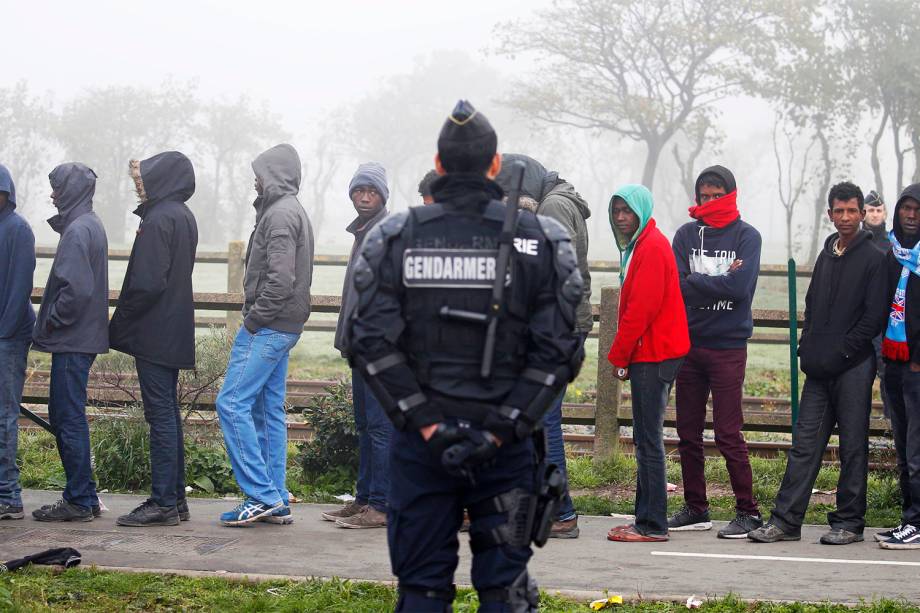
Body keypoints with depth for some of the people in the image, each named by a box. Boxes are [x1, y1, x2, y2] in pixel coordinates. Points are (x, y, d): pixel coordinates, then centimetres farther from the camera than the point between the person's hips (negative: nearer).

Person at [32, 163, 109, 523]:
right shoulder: (91, 225, 15)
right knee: (65, 417, 15)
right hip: (84, 338, 10)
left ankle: (79, 501, 1)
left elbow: (77, 289, -25)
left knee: (68, 419, -4)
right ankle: (84, 496, 19)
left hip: (72, 343, -10)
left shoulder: (78, 230, -16)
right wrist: (52, 320, 14)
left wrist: (53, 319, -11)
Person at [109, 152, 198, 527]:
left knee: (161, 415, -7)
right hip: (175, 334, 10)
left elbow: (147, 282, -21)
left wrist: (120, 325, -11)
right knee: (168, 414, 13)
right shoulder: (184, 216, 15)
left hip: (154, 335, -10)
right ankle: (175, 499, 17)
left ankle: (163, 503, -5)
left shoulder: (159, 219, -16)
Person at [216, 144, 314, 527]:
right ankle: (276, 502, 13)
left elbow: (280, 278, -23)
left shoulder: (281, 214, -13)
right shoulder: (292, 211, 19)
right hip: (284, 328, 10)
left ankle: (261, 495, -11)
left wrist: (254, 319, -15)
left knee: (233, 403, -10)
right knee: (269, 410, 11)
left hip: (268, 327, -10)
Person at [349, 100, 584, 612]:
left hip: (420, 441, 1)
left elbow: (373, 344, -8)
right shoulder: (541, 240, -1)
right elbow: (556, 351, -8)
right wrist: (500, 429, -9)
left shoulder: (394, 238, 0)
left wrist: (425, 424, -7)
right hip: (506, 449, -1)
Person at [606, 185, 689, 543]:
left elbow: (640, 310, -19)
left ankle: (652, 525, -6)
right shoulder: (642, 245, 18)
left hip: (653, 356, -10)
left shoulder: (652, 248, -14)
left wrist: (619, 356, -12)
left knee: (648, 439, -8)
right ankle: (646, 519, 17)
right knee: (646, 438, 12)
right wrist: (623, 356, 15)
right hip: (650, 355, 10)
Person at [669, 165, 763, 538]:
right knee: (688, 433, 8)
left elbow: (740, 288, -15)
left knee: (729, 434, -6)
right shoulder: (687, 234, 8)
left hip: (728, 346, -4)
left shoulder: (746, 236, -1)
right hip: (689, 343, 4)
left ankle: (748, 512, 2)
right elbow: (677, 283, -5)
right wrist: (720, 281, -10)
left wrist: (697, 281, -8)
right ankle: (696, 509, 19)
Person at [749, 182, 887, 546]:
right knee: (805, 443, 4)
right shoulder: (826, 255, 17)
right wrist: (808, 351, 8)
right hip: (820, 369, 6)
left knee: (853, 446, 1)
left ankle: (849, 522, 8)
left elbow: (874, 317, -10)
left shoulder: (873, 259, -3)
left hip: (853, 368, -6)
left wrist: (840, 352, -14)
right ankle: (786, 520, 4)